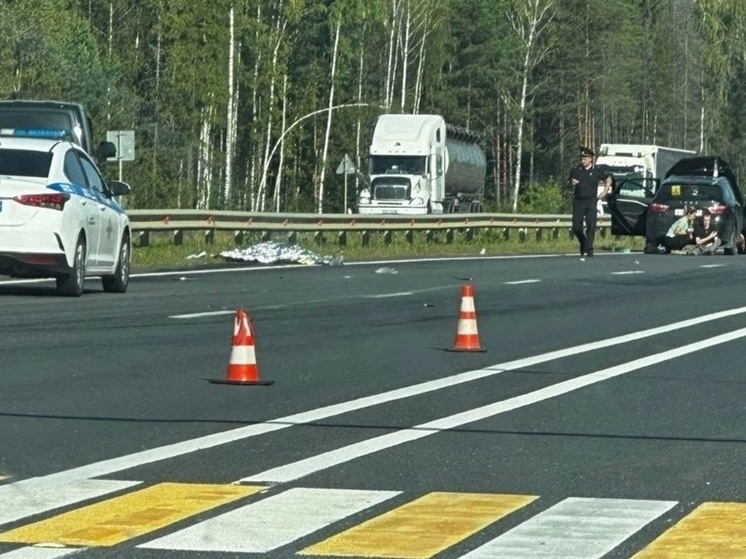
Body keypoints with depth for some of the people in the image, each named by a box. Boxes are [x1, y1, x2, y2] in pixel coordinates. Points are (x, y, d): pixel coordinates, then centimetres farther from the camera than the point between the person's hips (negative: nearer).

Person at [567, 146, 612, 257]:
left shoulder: (597, 171, 3)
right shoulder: (576, 170, 5)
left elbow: (608, 179, 18)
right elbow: (568, 184, 13)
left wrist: (604, 192, 9)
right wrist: (572, 184, -11)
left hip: (591, 201, -2)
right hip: (578, 201, 2)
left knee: (591, 226, -11)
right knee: (576, 227, -2)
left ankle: (588, 249, -7)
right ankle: (583, 243, 25)